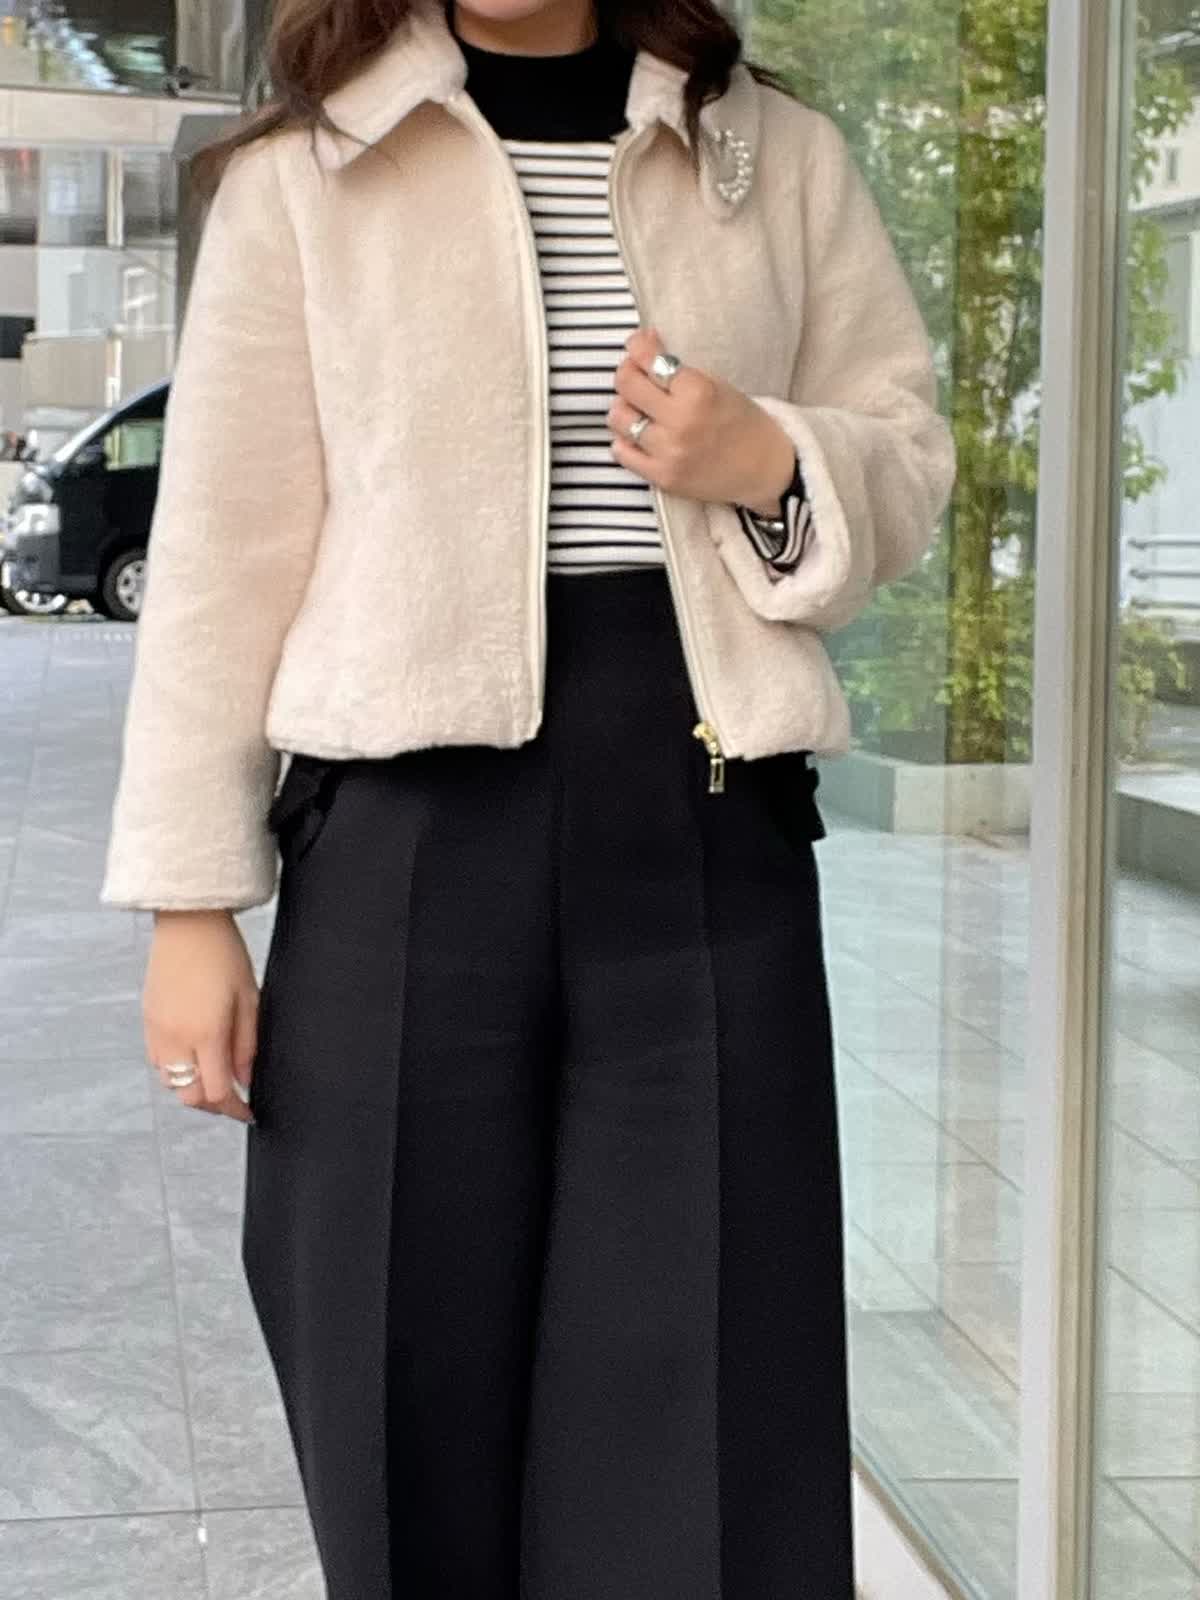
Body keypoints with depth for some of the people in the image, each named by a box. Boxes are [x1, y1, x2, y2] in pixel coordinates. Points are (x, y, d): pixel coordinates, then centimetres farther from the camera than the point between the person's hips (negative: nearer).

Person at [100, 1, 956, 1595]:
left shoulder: (776, 155, 9)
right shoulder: (302, 172, 5)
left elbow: (911, 457, 16)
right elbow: (226, 537, 3)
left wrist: (771, 462, -8)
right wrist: (193, 895, -1)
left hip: (712, 830, 1)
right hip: (412, 830, -1)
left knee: (714, 1433, 0)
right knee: (417, 1411, 5)